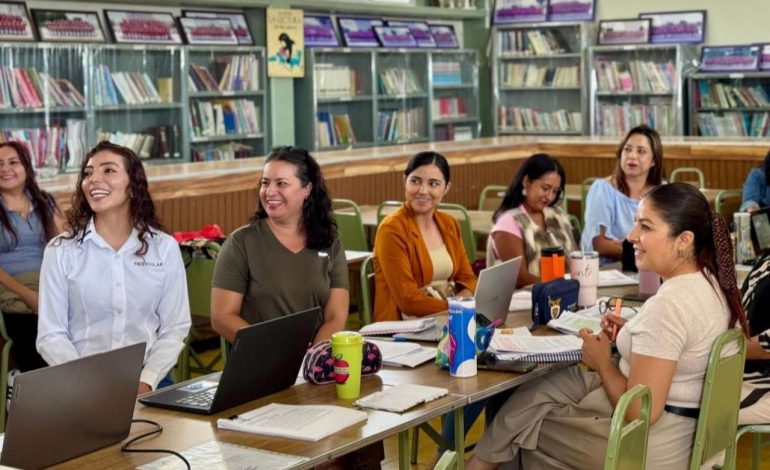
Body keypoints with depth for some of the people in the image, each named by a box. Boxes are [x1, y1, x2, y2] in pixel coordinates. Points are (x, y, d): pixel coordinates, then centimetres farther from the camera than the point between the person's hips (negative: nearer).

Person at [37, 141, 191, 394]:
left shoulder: (164, 247, 5)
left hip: (147, 382, 1)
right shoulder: (61, 250, 2)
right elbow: (51, 336, -1)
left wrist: (146, 381, -11)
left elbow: (174, 329, 4)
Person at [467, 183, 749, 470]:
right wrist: (632, 335, 7)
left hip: (647, 446, -9)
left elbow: (640, 413, -27)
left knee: (525, 422, 9)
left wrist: (603, 361, -11)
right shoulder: (710, 281, 1)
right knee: (538, 389, 16)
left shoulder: (668, 305, -28)